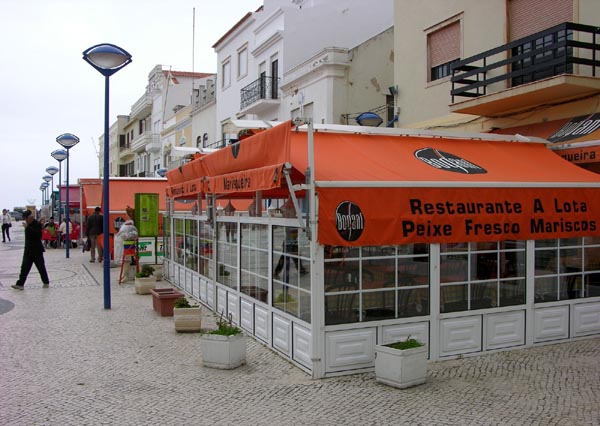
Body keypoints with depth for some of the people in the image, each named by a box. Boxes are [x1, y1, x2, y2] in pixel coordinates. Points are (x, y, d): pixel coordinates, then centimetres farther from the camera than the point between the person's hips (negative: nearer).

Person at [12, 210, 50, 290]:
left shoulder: (37, 224, -12)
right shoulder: (29, 225, 11)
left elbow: (37, 234, -28)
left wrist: (27, 227, -28)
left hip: (37, 251, -7)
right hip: (28, 250, 7)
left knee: (41, 268, 3)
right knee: (24, 268, 2)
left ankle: (46, 282, 16)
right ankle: (20, 284, 2)